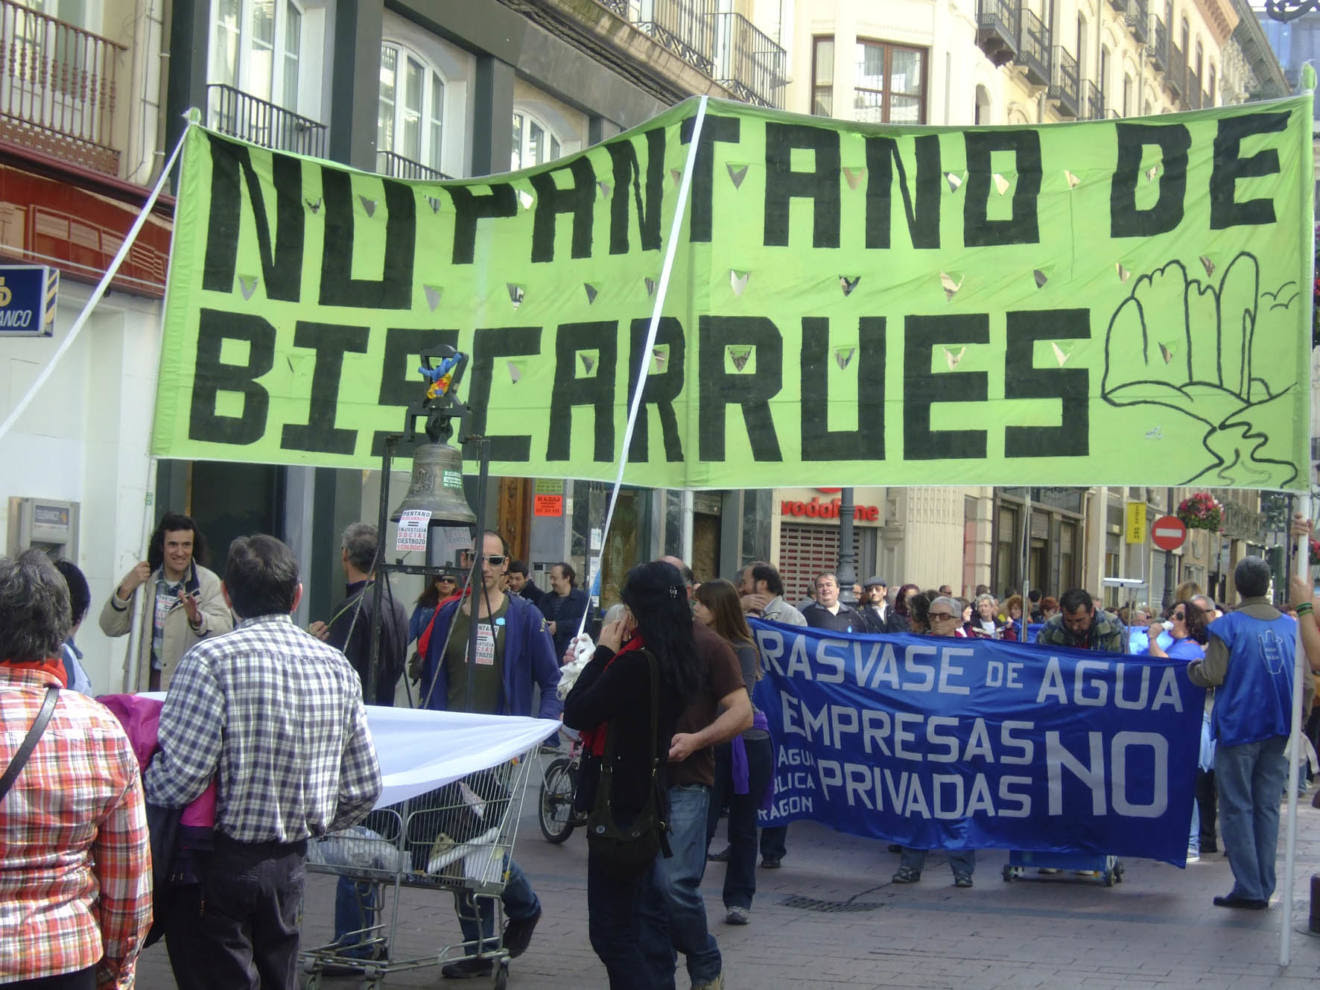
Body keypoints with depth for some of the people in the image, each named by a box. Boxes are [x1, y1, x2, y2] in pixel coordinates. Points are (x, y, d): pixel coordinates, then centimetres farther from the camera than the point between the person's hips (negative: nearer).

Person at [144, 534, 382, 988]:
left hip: (218, 865, -6)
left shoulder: (211, 660, -14)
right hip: (289, 865, 6)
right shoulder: (338, 668, 5)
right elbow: (363, 789, 9)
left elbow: (179, 779, -19)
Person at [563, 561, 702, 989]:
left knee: (611, 932, -5)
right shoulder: (680, 661, 6)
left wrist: (603, 652, -8)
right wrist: (612, 655, 3)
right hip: (650, 797, 10)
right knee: (627, 924, 21)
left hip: (620, 803, -10)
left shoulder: (634, 663, -22)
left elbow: (575, 715, -16)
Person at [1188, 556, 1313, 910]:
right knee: (1267, 807, 10)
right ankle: (1264, 888, 11)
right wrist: (1295, 718, 19)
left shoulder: (1227, 626, -9)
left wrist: (1192, 666, 7)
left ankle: (1248, 887, -1)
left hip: (1239, 728, -5)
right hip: (1280, 729, 5)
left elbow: (1212, 676, -14)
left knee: (1237, 808, 1)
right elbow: (1307, 682, 7)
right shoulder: (1291, 626, 6)